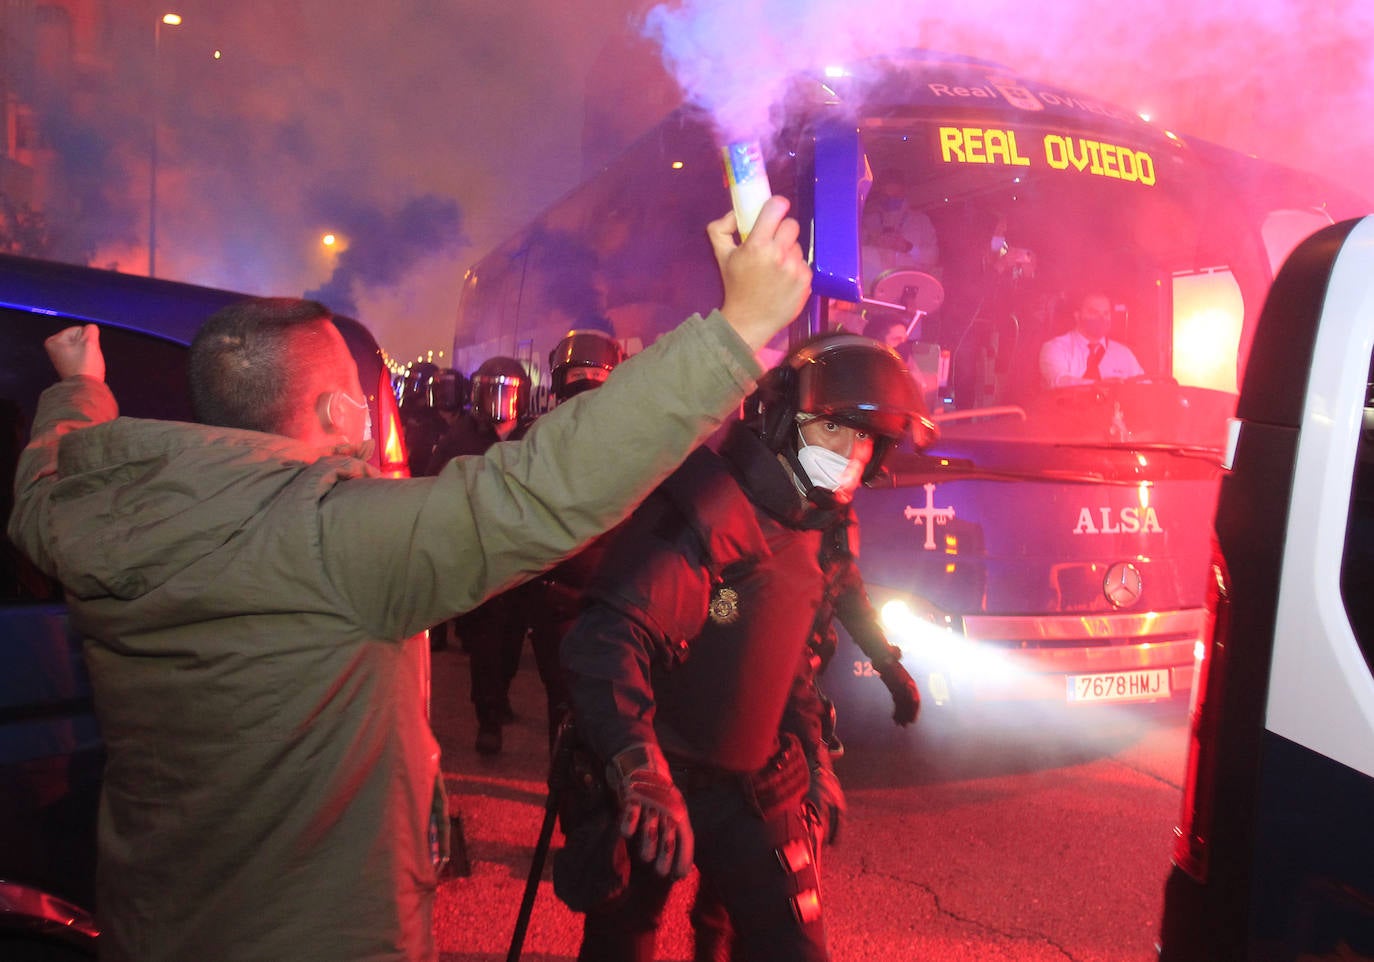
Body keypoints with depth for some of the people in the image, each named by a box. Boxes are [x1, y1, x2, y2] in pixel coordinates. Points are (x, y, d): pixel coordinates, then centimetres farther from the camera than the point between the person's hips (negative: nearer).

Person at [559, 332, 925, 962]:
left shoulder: (803, 528, 6)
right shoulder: (705, 511, -23)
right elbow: (609, 637, -36)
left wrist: (814, 758, 18)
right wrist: (639, 768, -45)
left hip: (752, 785, 6)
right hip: (655, 790, -6)